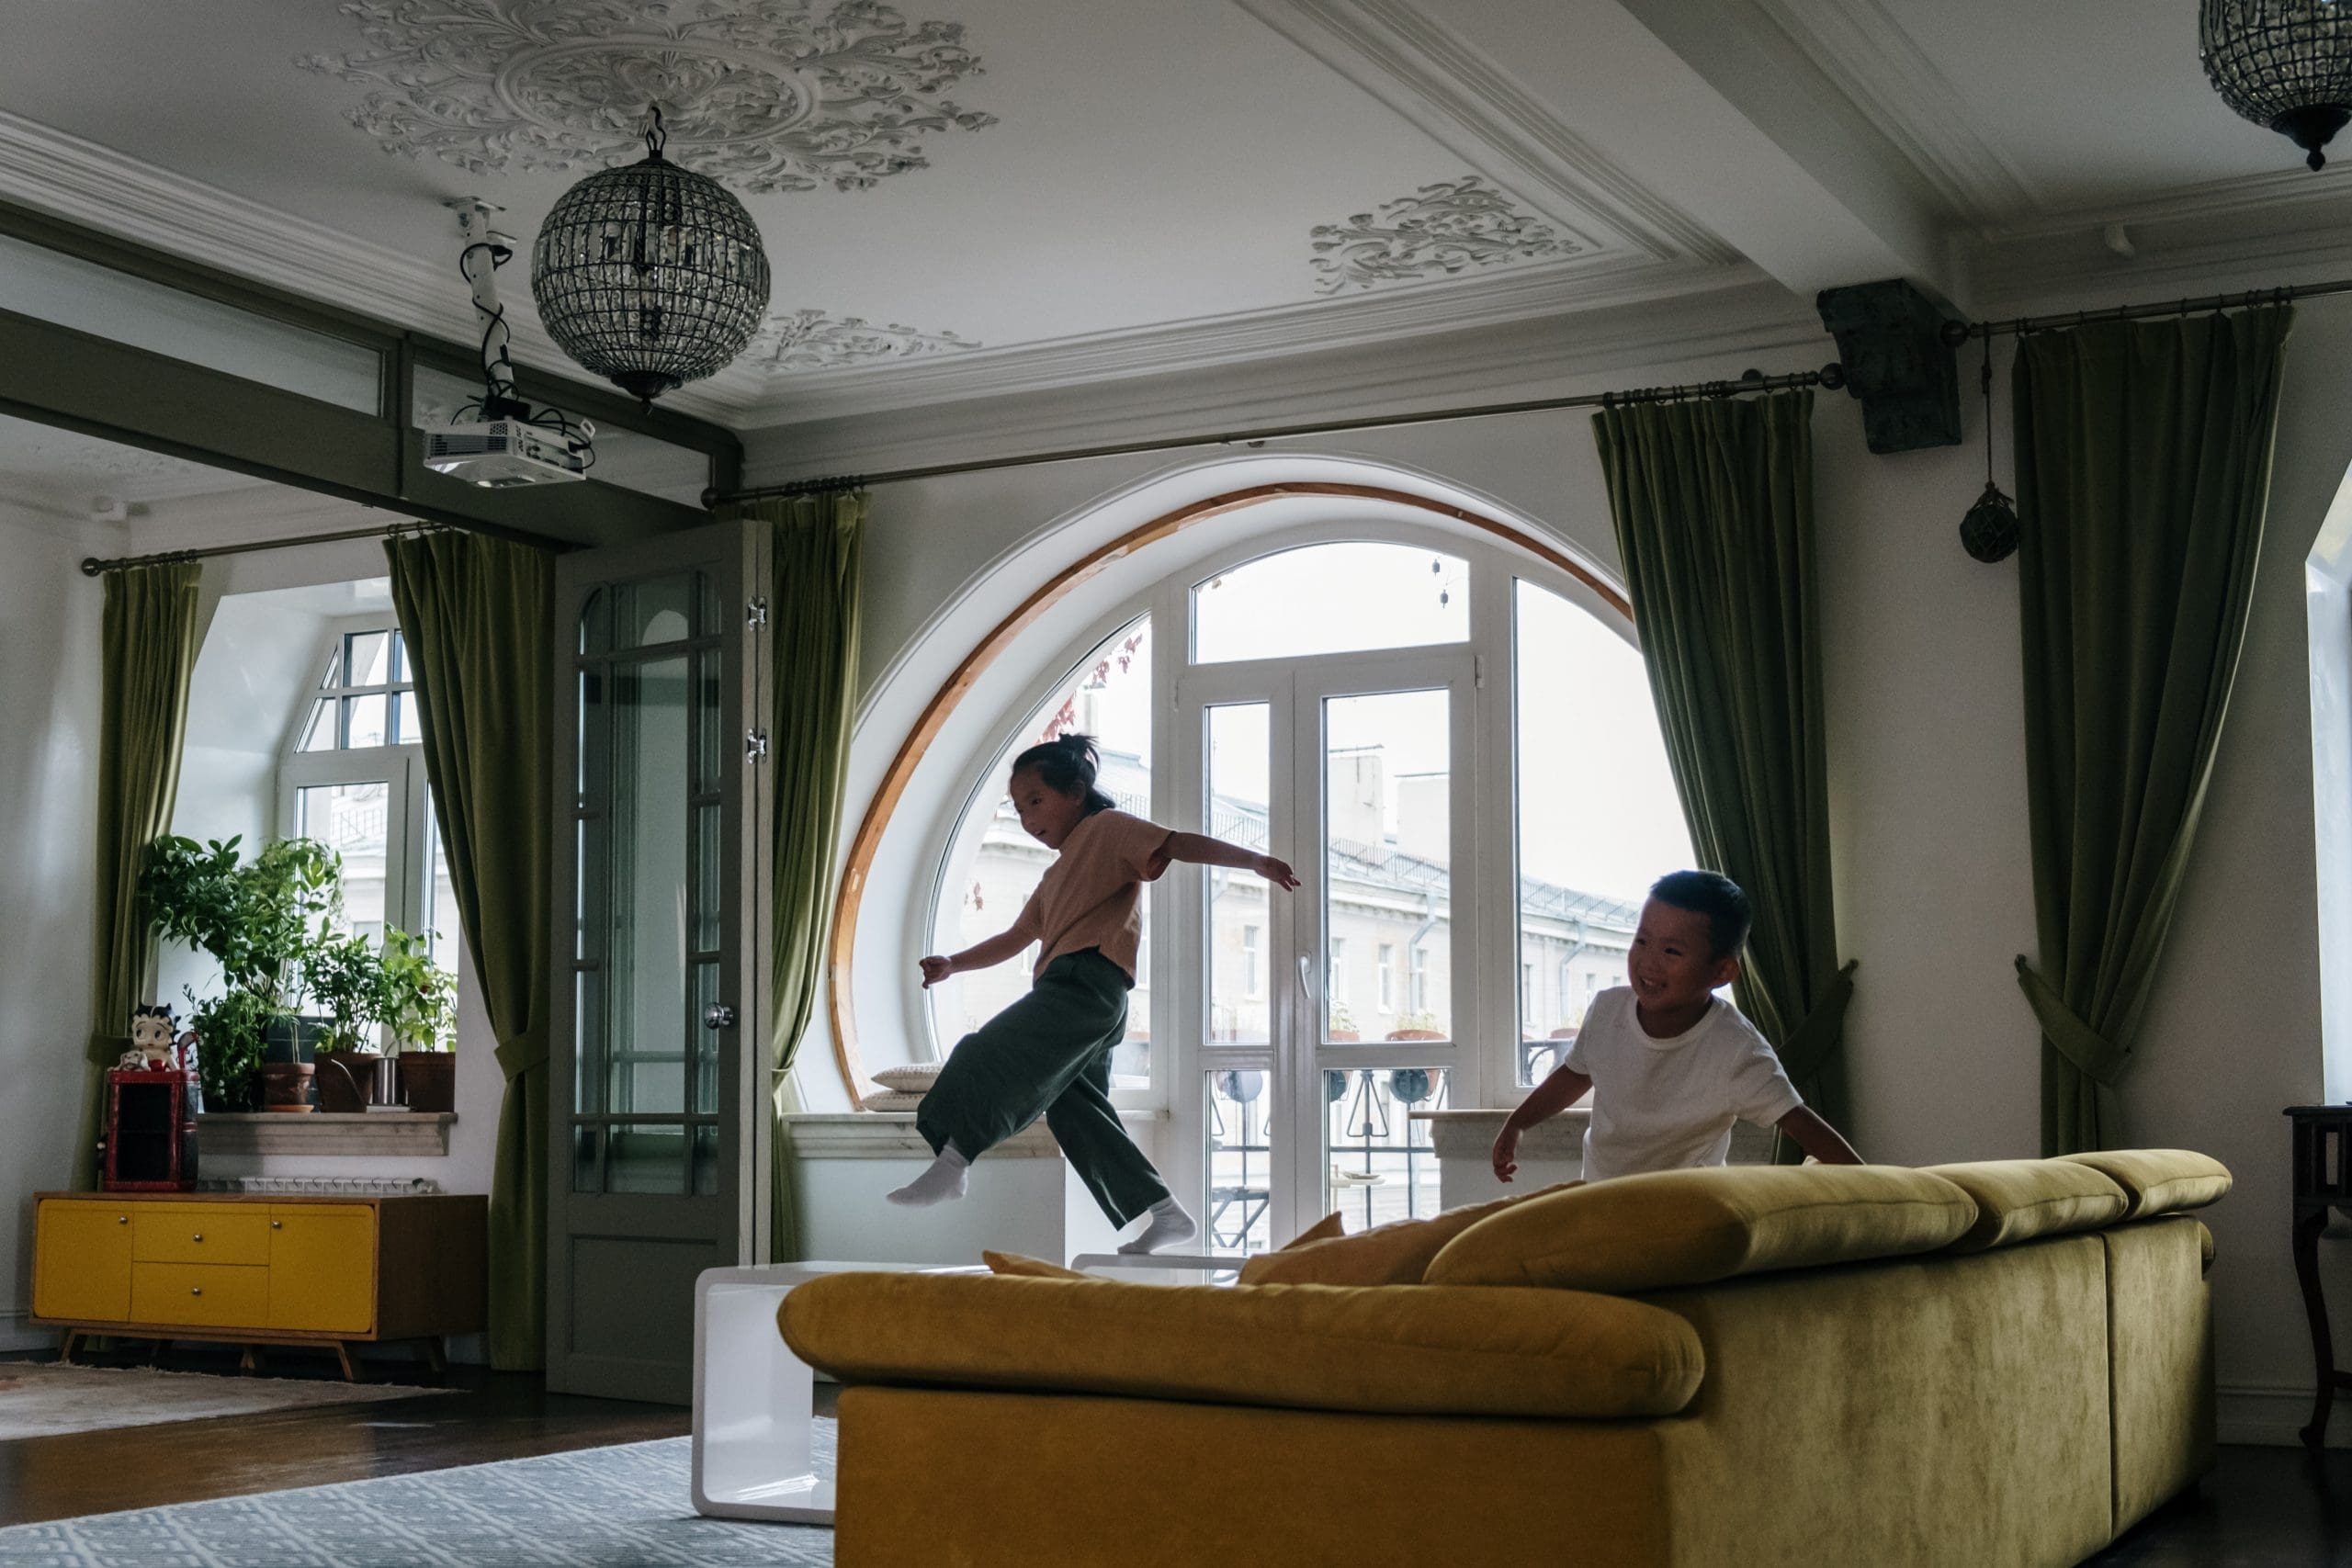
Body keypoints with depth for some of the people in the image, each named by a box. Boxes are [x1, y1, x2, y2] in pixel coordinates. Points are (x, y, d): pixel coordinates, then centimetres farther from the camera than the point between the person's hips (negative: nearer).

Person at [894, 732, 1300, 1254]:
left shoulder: (1107, 828, 7)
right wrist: (953, 964, 24)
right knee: (1075, 1111, 6)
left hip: (1089, 980, -10)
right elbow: (1016, 937, 36)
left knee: (988, 1054, -19)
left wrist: (1257, 861, -18)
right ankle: (1165, 1214, 6)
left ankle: (951, 1160, -31)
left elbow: (1178, 844, -6)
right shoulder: (1057, 876, 35)